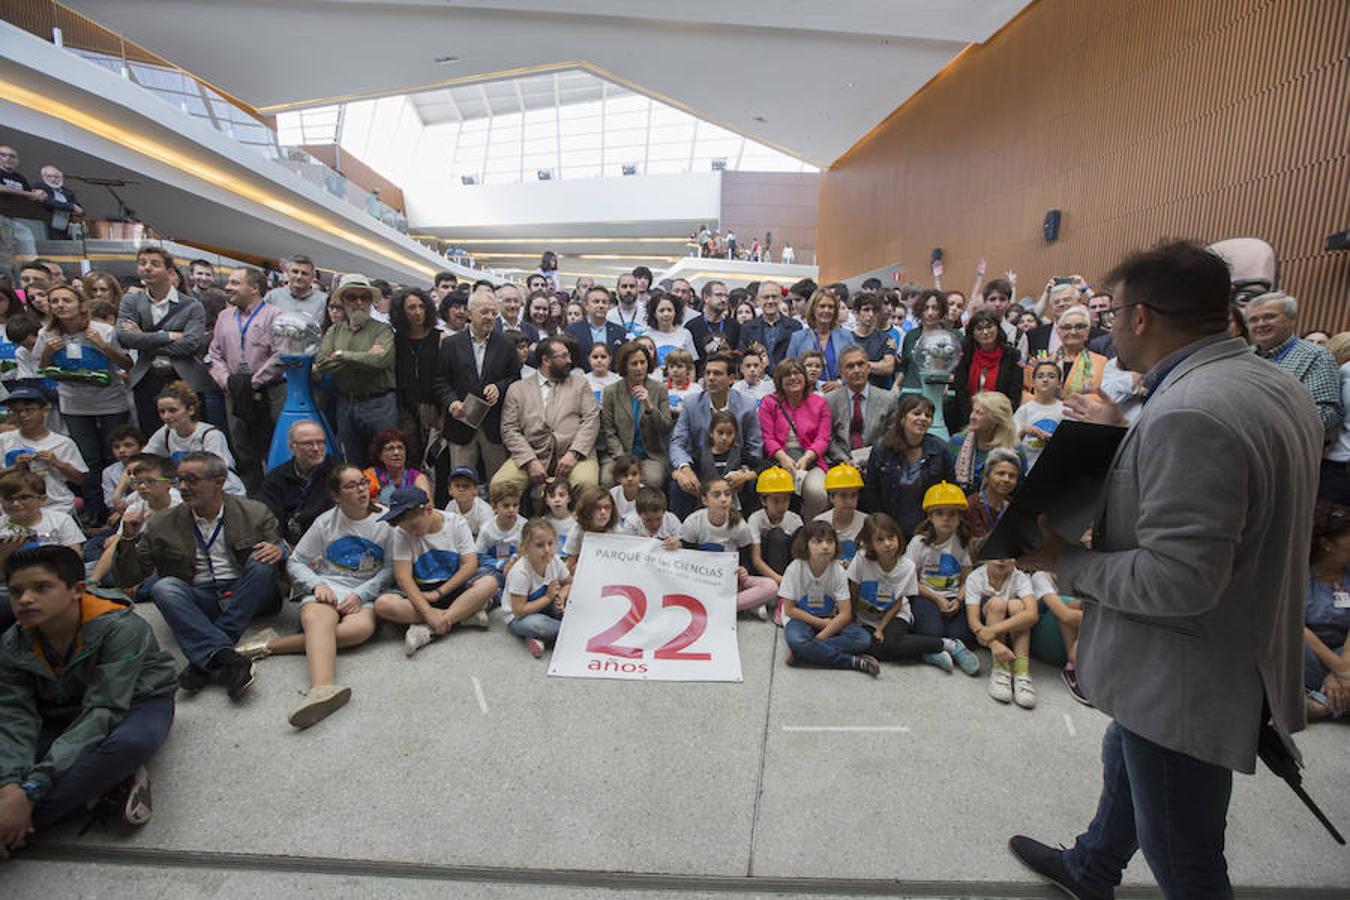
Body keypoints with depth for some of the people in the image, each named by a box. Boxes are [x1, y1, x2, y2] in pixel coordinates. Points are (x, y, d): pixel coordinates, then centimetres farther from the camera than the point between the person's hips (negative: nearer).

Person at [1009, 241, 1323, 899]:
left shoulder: (1188, 412, -29)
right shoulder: (1274, 385, 3)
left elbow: (1177, 580, -32)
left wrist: (1064, 562, -19)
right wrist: (1122, 435, 11)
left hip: (1185, 680, -10)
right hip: (1232, 650, 11)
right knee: (1125, 760, 31)